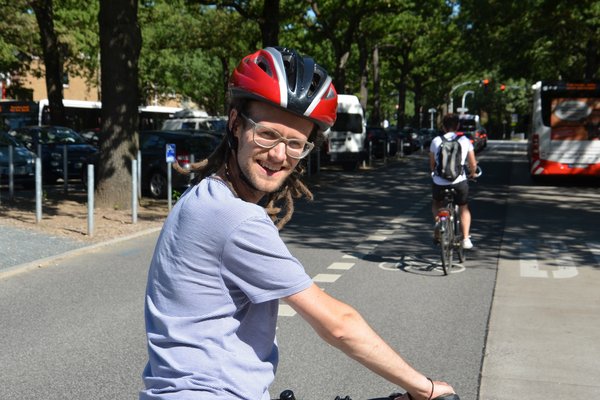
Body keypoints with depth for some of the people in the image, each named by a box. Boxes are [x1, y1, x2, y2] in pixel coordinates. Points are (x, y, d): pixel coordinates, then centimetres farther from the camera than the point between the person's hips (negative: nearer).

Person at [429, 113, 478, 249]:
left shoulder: (436, 141, 2)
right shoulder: (465, 141, 1)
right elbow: (473, 164, 5)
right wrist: (472, 174, 26)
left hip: (439, 182, 0)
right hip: (459, 181, 0)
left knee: (436, 204, 31)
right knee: (464, 208, 23)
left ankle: (438, 232, 18)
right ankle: (466, 238, 10)